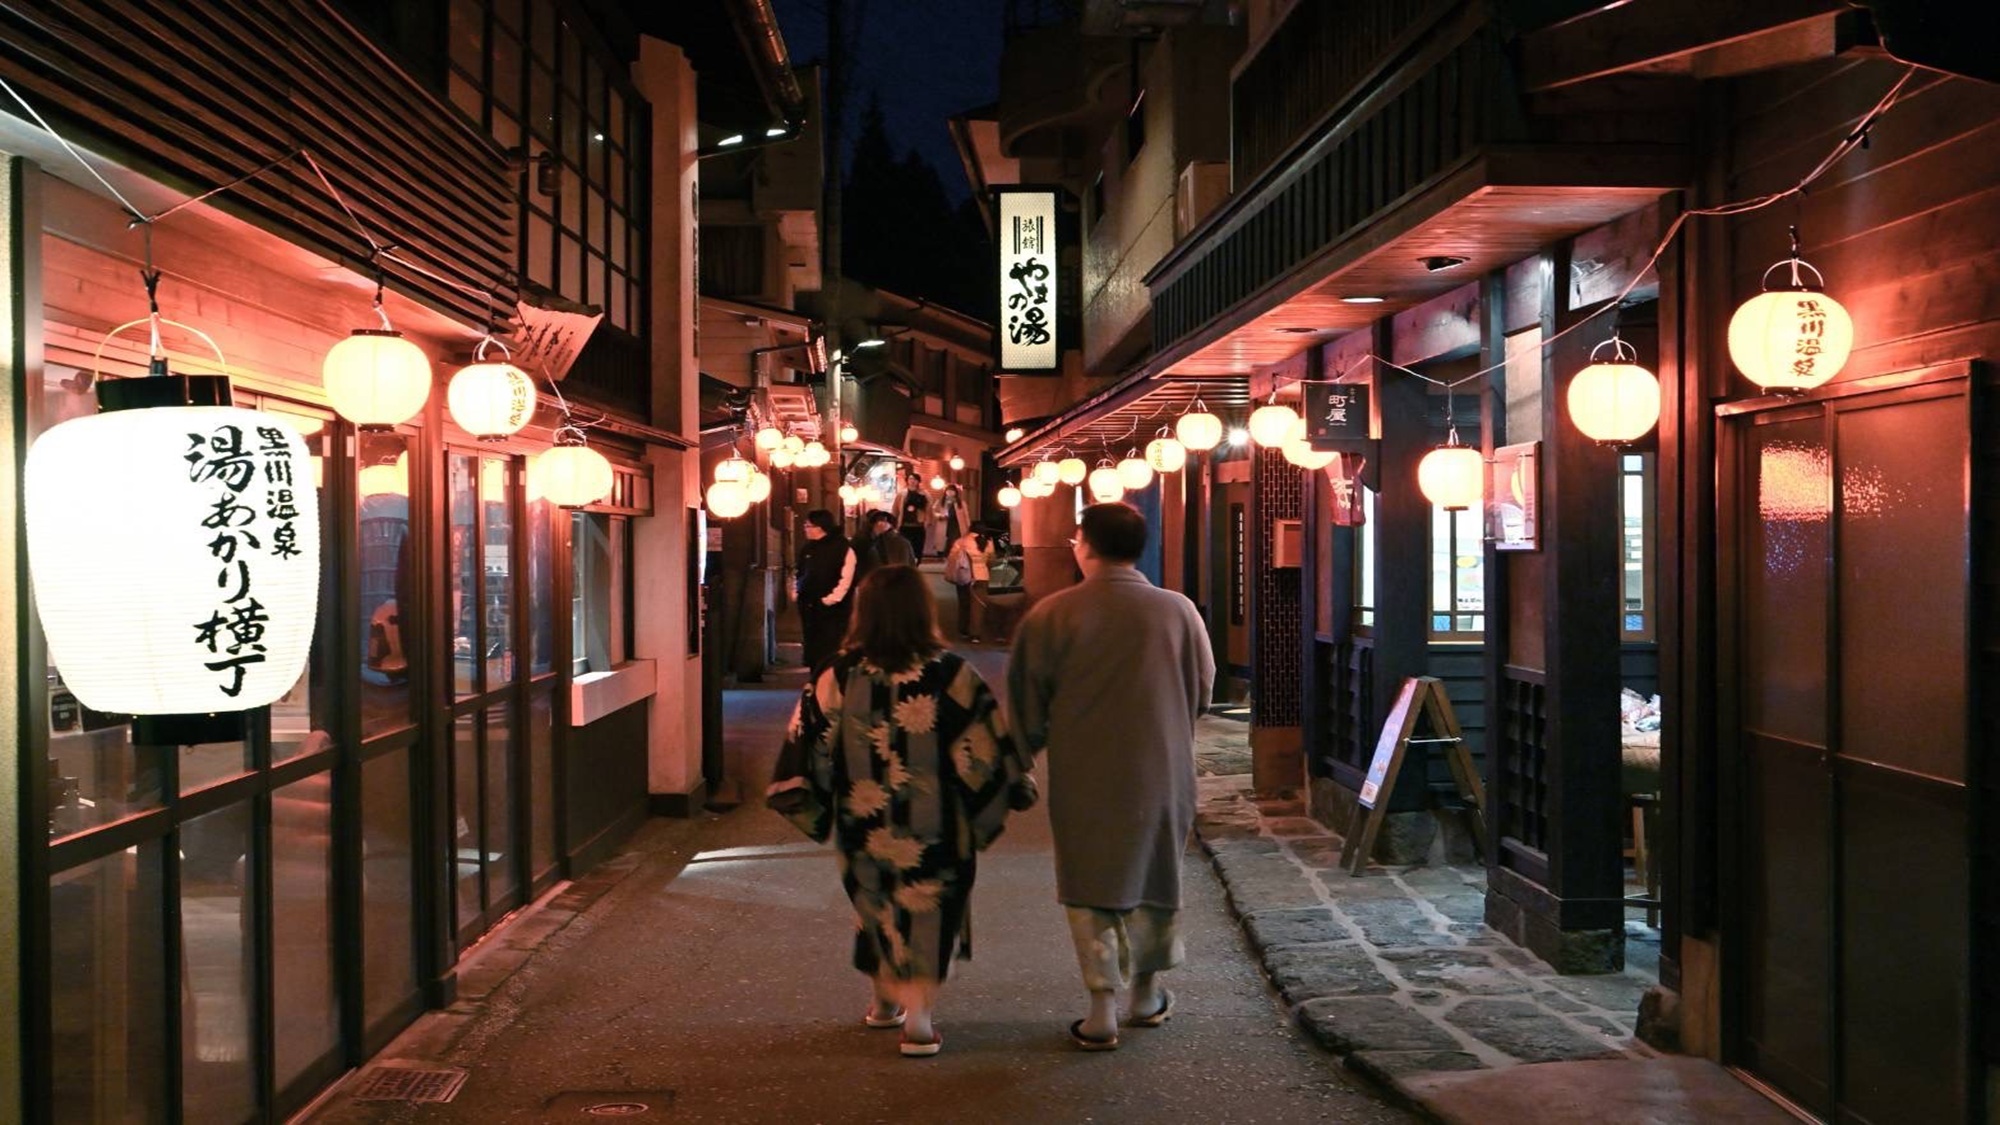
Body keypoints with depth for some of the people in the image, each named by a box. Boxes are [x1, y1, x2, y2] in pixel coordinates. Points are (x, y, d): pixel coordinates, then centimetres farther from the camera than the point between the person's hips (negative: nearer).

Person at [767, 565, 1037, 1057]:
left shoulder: (839, 677, -9)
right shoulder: (951, 675, -13)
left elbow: (810, 747, -4)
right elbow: (988, 746, -8)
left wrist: (810, 807, 9)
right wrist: (1017, 785, 7)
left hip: (864, 827, 2)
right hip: (932, 830, -2)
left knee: (876, 904, 22)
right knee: (927, 911, 10)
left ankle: (886, 999, 36)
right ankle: (917, 1017, 6)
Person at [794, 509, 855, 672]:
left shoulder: (842, 548, -10)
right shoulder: (808, 548, 10)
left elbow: (845, 579, -14)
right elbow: (799, 573, 21)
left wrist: (831, 599, -17)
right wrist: (797, 592, 9)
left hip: (832, 608, -7)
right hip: (809, 605, 7)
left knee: (831, 651, -5)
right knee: (812, 647, 12)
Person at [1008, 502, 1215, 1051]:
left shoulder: (1051, 614, -11)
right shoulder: (1178, 610, -5)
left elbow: (1026, 702, -4)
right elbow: (1202, 692, 6)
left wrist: (1027, 749, 15)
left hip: (1083, 776, -2)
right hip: (1163, 771, 2)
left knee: (1089, 887, 10)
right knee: (1153, 878, 18)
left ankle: (1103, 1008, 7)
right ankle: (1147, 994, 29)